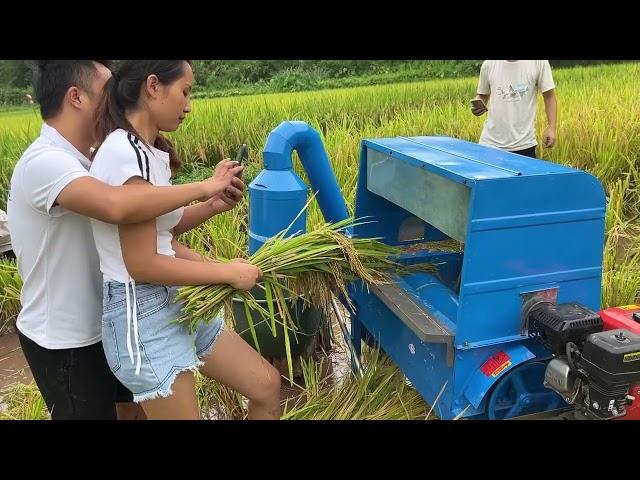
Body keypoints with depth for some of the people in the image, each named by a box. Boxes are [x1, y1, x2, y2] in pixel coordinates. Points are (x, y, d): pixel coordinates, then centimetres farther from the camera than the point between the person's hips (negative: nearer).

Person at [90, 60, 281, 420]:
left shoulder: (148, 151, 9)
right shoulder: (125, 152, -20)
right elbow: (142, 265, -22)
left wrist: (213, 206, 0)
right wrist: (228, 273, -14)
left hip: (178, 303, 9)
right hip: (142, 315, -9)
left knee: (267, 385, 14)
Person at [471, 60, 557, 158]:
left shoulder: (539, 62, -3)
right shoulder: (488, 64, 2)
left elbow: (549, 96, 1)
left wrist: (551, 127, -10)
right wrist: (478, 105, -8)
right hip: (490, 142, 2)